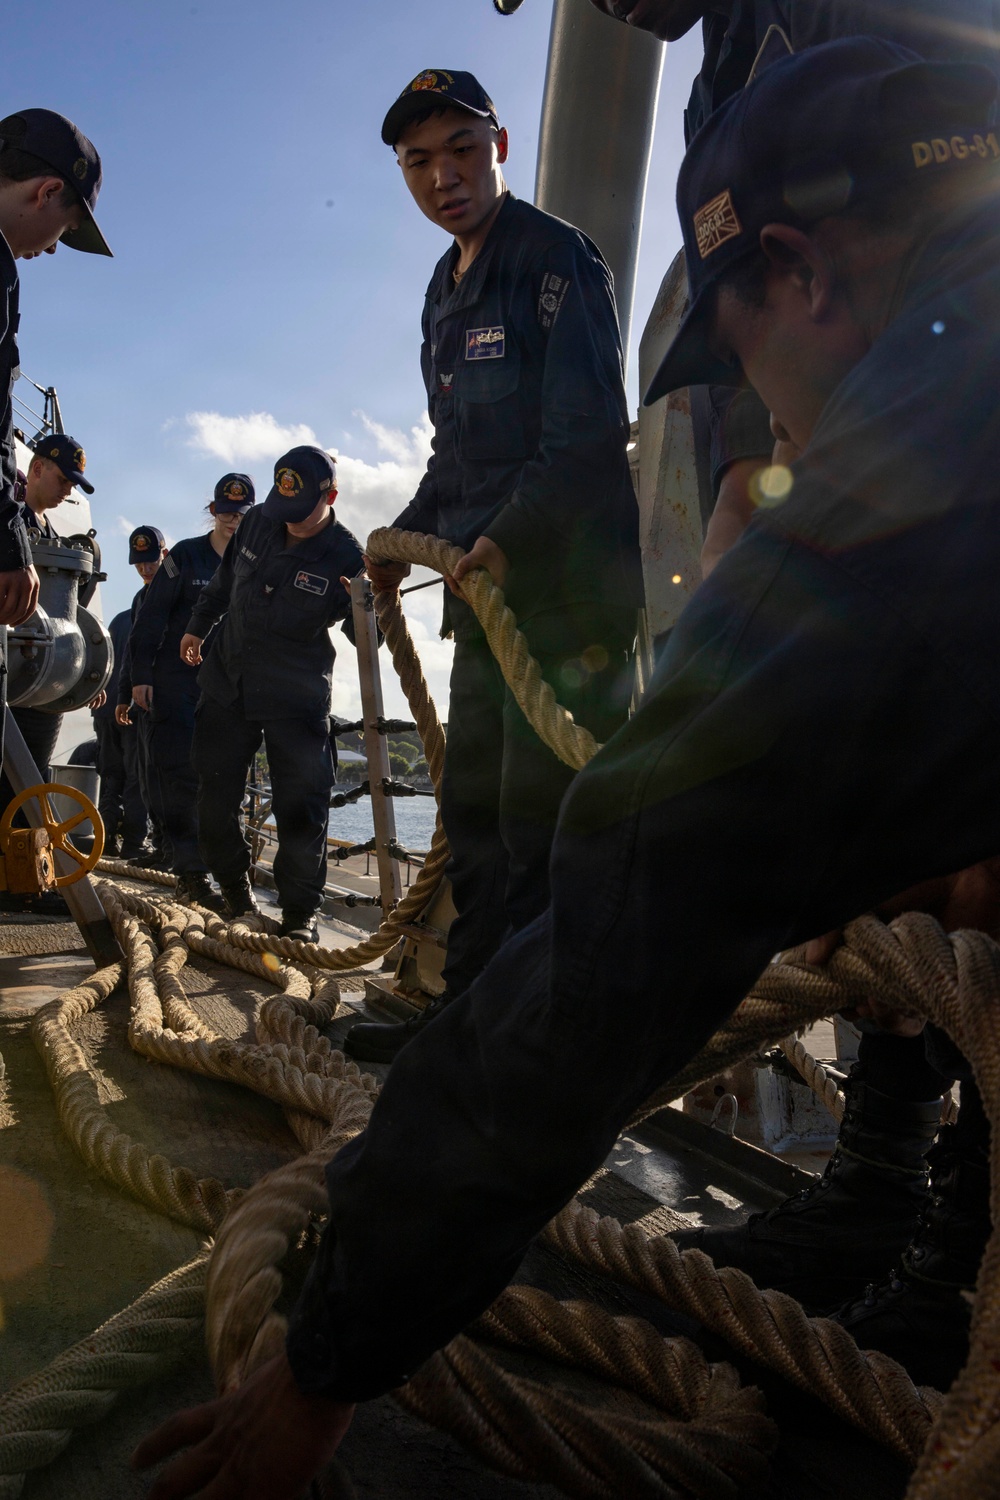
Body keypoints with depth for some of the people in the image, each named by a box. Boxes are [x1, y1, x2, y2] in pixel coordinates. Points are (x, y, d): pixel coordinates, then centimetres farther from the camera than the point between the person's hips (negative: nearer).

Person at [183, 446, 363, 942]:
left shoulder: (345, 558, -15)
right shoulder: (257, 524, -1)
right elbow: (224, 580, 17)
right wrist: (197, 626, 28)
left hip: (296, 699, -5)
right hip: (228, 682, 5)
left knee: (301, 805, -8)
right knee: (215, 795, 10)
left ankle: (301, 911, 6)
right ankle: (233, 889, 29)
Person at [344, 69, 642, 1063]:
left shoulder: (554, 255, -3)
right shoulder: (447, 290, 23)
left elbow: (587, 430, -15)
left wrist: (508, 536, -23)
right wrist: (409, 532, 15)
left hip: (570, 580, -9)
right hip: (489, 587, 9)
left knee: (541, 814, -10)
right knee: (473, 807, 9)